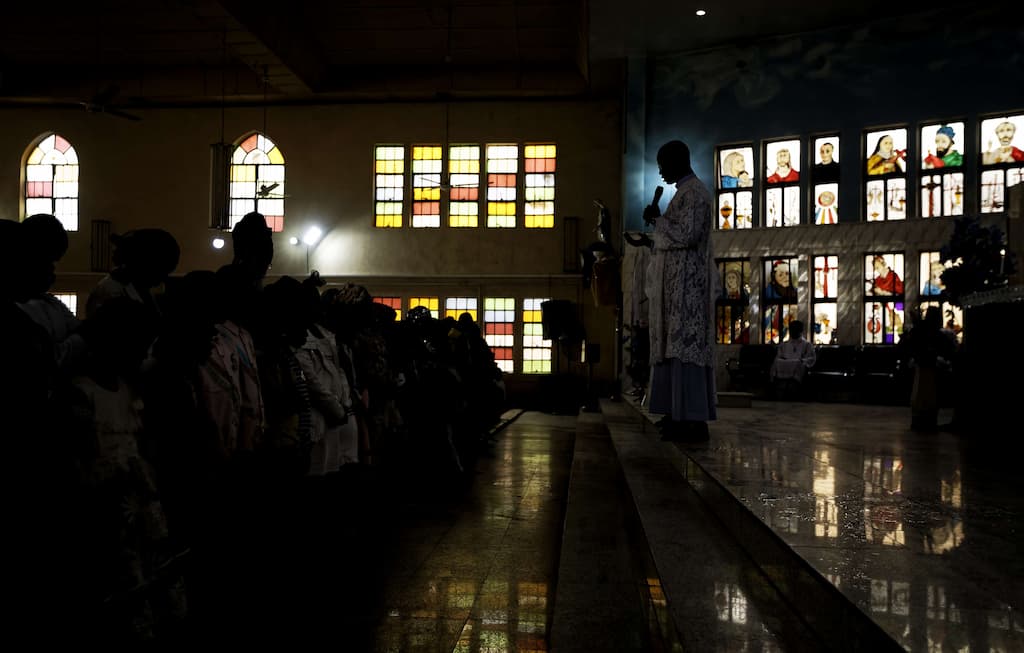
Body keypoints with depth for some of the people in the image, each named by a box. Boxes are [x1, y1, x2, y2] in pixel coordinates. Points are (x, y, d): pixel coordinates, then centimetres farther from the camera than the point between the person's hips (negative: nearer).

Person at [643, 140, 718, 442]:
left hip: (686, 282, -10)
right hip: (678, 282, 10)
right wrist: (658, 221, 15)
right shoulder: (686, 191, 20)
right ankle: (682, 415, 13)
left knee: (685, 346, -12)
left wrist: (657, 219, -10)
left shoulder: (693, 192, -10)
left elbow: (687, 235, -20)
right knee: (678, 346, 9)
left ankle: (693, 420, -11)